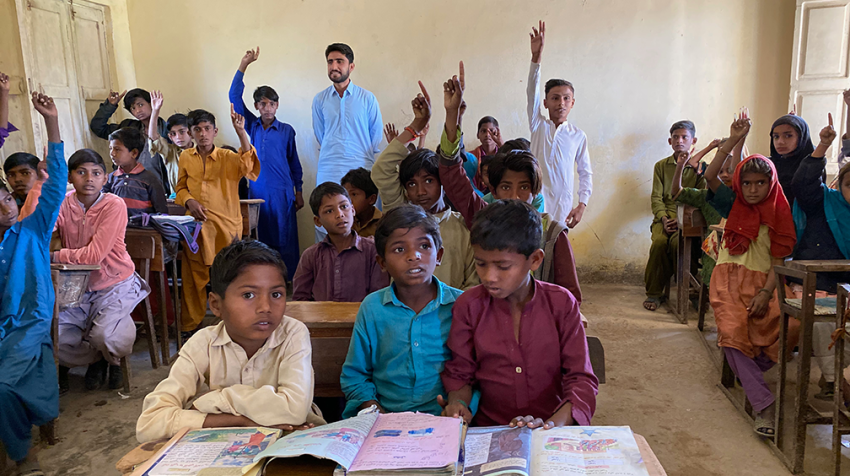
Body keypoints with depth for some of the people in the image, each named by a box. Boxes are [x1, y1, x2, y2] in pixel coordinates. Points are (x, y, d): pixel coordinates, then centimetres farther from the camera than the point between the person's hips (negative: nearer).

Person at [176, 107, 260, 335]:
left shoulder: (227, 157, -2)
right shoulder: (186, 157, 8)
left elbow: (247, 164, -23)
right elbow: (181, 187, 16)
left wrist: (241, 131, -32)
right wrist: (188, 201, -5)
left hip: (225, 226, -2)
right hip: (196, 226, 3)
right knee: (193, 276, 9)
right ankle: (190, 325, 23)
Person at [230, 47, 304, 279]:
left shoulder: (286, 130, 4)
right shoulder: (251, 126, 8)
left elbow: (294, 162, 9)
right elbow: (234, 96, 2)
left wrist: (298, 192, 9)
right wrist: (243, 65, -5)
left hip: (282, 191, -2)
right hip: (257, 190, 2)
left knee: (285, 238, 0)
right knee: (262, 237, 7)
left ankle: (289, 280, 6)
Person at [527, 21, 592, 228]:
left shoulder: (578, 136, 11)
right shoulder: (538, 124, 10)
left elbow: (586, 172, 13)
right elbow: (533, 91, -2)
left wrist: (582, 205, 1)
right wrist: (536, 57, -13)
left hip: (562, 206, 1)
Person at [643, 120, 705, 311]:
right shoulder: (661, 166, 14)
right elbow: (656, 197, 6)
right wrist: (664, 218, -12)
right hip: (665, 216, 1)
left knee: (677, 241, -33)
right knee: (659, 242, -29)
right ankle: (654, 293, -14)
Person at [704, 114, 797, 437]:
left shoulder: (779, 215, 8)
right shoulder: (732, 205, 11)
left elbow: (778, 259, 2)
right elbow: (710, 176, -5)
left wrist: (766, 293, -12)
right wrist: (732, 141, -10)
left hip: (763, 282, 1)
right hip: (729, 278, -1)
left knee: (787, 328, -23)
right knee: (732, 330, -26)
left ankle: (742, 372, 4)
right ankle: (764, 405, -25)